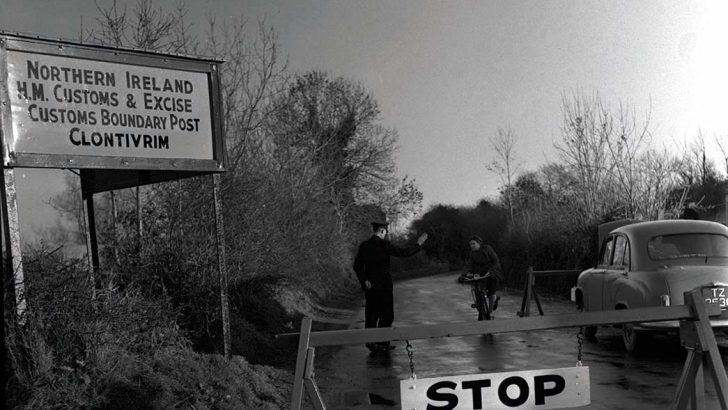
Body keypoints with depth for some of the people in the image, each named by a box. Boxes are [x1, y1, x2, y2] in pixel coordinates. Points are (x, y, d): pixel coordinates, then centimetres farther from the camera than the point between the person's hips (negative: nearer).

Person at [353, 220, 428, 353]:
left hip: (370, 286, 6)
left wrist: (364, 280, -5)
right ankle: (383, 343, 4)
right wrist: (418, 244, -1)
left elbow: (357, 266, 0)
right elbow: (403, 253, -12)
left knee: (371, 315, 9)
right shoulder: (384, 244, -12)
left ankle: (371, 343, 9)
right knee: (386, 315, 4)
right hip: (384, 286, -6)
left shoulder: (363, 245, 6)